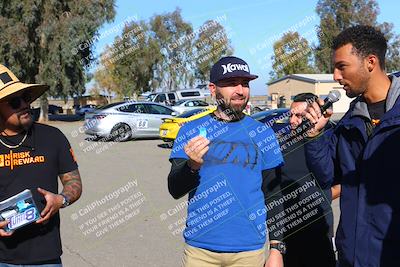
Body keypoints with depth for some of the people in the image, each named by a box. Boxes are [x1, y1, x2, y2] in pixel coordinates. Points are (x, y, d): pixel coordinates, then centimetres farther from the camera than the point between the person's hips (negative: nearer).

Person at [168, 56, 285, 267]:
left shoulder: (263, 134, 2)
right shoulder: (191, 131, 0)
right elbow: (175, 190, -4)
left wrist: (277, 249, -1)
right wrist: (192, 166, -23)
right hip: (199, 248, 0)